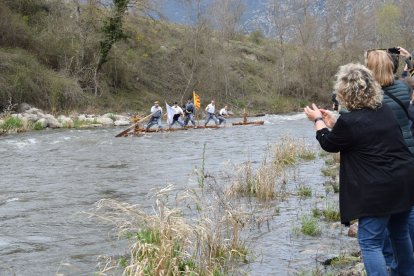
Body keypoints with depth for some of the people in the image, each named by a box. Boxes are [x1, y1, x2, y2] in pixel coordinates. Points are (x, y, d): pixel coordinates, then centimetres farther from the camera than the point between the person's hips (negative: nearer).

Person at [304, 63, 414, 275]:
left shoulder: (349, 121, -16)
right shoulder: (384, 110, 7)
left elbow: (329, 144, 3)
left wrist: (318, 121, 18)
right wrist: (333, 122, 27)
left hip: (380, 189, -8)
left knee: (370, 242, -1)